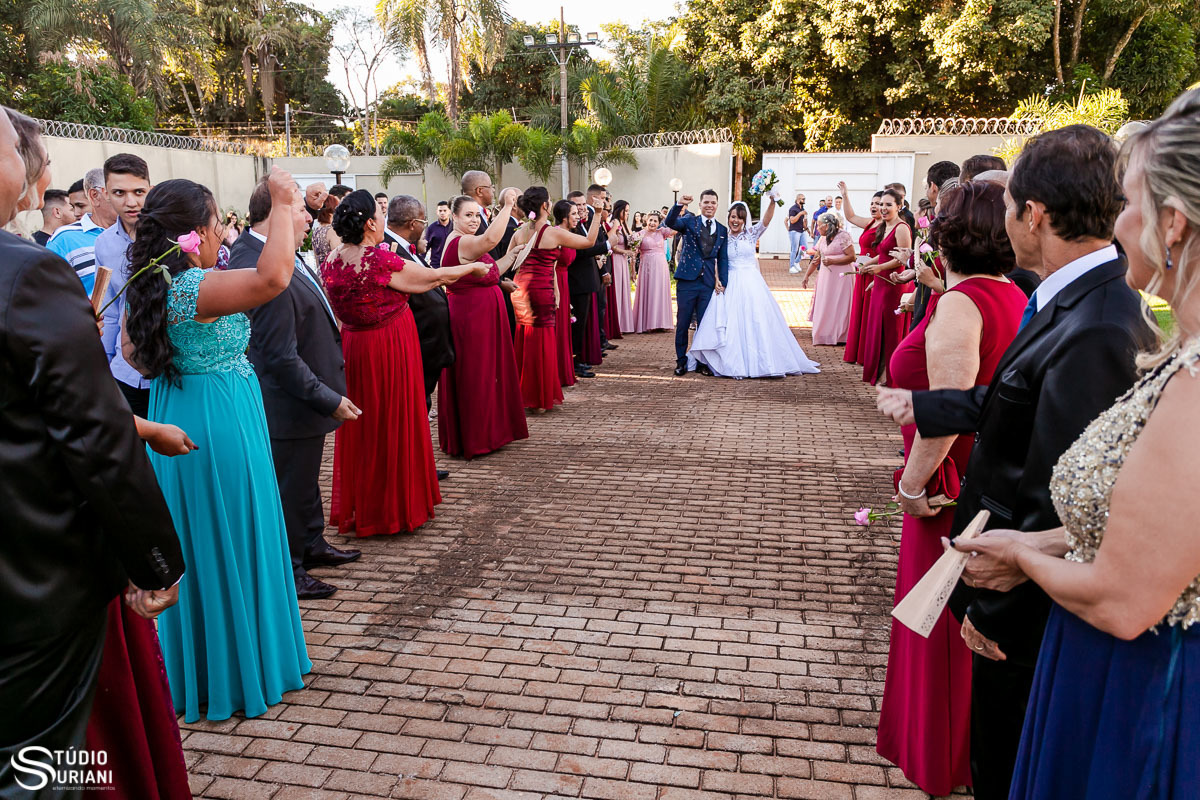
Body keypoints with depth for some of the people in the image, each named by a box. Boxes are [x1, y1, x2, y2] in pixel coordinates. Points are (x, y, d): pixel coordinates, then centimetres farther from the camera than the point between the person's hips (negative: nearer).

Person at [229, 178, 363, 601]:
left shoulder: (249, 247, 3)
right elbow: (281, 358, -28)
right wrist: (329, 399, -21)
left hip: (303, 394, 11)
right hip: (290, 405, -11)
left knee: (305, 476, 25)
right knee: (291, 488, 6)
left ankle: (311, 544, 44)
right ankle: (287, 572, 24)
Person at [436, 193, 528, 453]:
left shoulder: (462, 241, 15)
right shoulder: (461, 242, -18)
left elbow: (492, 271, 17)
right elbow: (490, 239, -38)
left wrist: (513, 254, 14)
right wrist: (507, 206, -32)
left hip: (481, 317, 11)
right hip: (472, 317, -11)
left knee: (484, 373, 18)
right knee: (475, 375, -1)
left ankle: (486, 430, 30)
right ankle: (474, 439, 10)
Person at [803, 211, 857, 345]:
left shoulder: (843, 236, -11)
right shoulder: (823, 239, 11)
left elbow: (852, 257, -16)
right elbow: (816, 260, 15)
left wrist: (832, 261, -21)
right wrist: (806, 277, 12)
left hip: (841, 277, -8)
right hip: (826, 277, 8)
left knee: (838, 306, -4)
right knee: (824, 306, 10)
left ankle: (840, 336, 4)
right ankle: (826, 334, 18)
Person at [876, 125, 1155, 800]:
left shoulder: (1094, 332, -31)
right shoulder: (1081, 299, -1)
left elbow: (1056, 503, -29)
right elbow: (1013, 403, 9)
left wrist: (994, 608, -19)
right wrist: (919, 407, 20)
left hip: (1029, 615, -8)